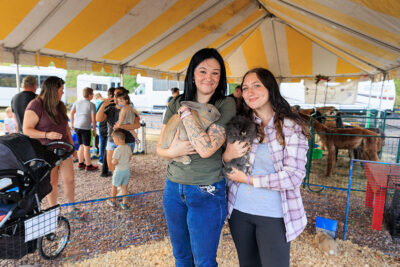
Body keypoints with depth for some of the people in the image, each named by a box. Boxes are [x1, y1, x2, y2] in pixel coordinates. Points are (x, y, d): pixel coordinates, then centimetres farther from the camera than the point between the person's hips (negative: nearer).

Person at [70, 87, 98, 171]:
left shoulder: (77, 102, 11)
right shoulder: (91, 105, -7)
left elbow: (71, 113, 14)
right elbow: (93, 119, -9)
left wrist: (72, 124, 25)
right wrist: (94, 130, -1)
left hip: (77, 127, 7)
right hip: (85, 128, -6)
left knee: (81, 145, 18)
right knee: (86, 147, 1)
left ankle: (80, 163, 27)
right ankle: (88, 165, 9)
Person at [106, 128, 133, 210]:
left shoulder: (117, 150, -23)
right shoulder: (128, 147, -3)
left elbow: (114, 162, -21)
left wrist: (112, 160, 0)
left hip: (119, 171, -6)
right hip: (127, 170, 6)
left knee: (114, 186, 16)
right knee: (124, 187, 14)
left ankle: (112, 201, 33)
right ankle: (124, 204, 19)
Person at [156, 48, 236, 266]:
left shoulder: (225, 105, -11)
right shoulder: (176, 104, 1)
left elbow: (206, 149, -24)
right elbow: (160, 148, 3)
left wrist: (186, 113, -19)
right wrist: (173, 151, -18)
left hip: (207, 192, -4)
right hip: (173, 188, 5)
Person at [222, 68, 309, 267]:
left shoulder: (292, 127, -10)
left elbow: (294, 176, -16)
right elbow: (226, 165, 9)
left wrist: (248, 179, -14)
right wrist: (227, 156, -15)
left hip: (274, 215, -3)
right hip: (239, 210, 4)